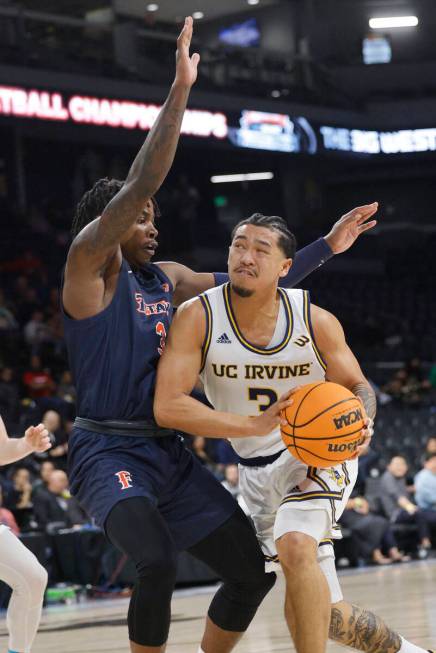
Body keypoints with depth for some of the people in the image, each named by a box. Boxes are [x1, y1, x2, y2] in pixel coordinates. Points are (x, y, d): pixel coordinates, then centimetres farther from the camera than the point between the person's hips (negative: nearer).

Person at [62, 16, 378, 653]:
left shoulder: (167, 279, 14)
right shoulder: (87, 267, -8)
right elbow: (139, 185, -20)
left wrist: (326, 247, 16)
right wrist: (180, 90, -24)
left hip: (169, 453, 8)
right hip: (107, 451, -8)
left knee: (254, 570, 6)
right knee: (158, 562, -32)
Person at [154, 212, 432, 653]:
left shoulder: (316, 322, -15)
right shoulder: (197, 317, -17)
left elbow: (357, 386, 0)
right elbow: (167, 407, -25)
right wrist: (255, 424, -34)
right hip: (257, 469, 2)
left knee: (296, 546, -33)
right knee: (320, 611, 7)